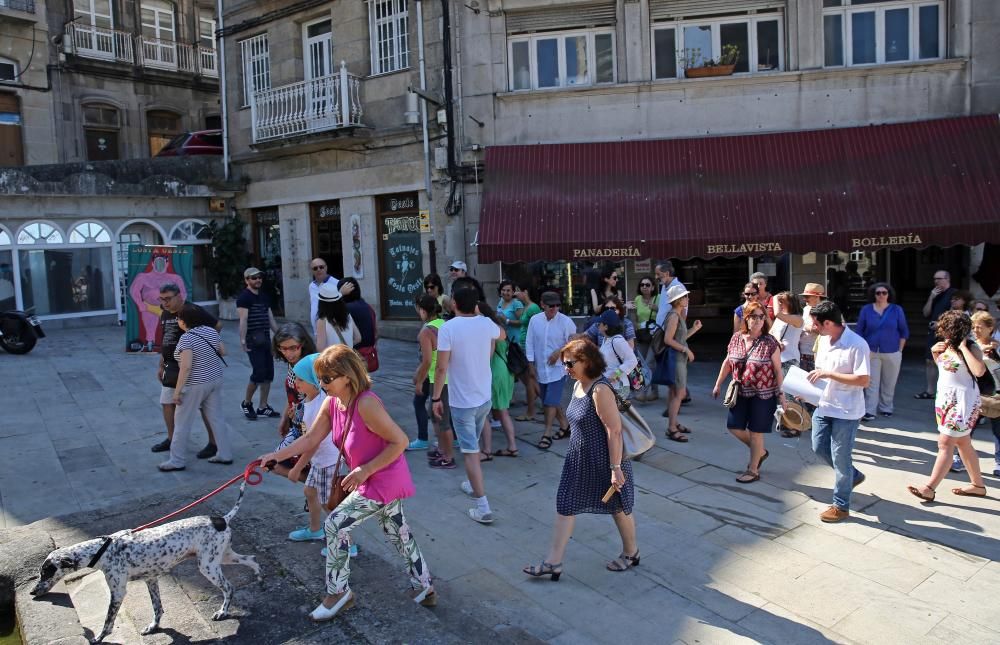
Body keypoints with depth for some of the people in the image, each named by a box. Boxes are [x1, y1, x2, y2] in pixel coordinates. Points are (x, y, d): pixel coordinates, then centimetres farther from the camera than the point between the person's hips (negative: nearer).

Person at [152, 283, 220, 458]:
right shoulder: (165, 314, 11)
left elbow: (218, 325, -12)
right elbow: (164, 341, 19)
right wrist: (161, 365, 19)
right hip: (171, 366, 8)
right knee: (167, 403, 16)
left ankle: (213, 443, 4)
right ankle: (171, 439, 33)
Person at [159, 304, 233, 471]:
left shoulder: (186, 339, -19)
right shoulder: (210, 331, 1)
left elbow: (186, 367, -25)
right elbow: (223, 351, 11)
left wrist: (177, 391, -20)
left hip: (196, 385, -7)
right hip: (216, 380, 7)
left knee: (182, 423, 6)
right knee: (217, 418, 13)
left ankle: (177, 461, 14)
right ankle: (225, 455, 18)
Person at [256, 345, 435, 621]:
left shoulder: (366, 404, -31)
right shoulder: (332, 403, -5)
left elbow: (400, 441, -27)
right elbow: (310, 439, 1)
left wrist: (365, 470, -25)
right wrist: (275, 456, -7)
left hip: (383, 481, -9)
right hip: (374, 481, 9)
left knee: (335, 525, -5)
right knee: (398, 532, 20)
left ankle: (338, 592, 14)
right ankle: (424, 588, 38)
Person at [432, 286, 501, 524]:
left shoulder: (448, 328, -18)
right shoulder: (486, 323, -2)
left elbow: (442, 367, -18)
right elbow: (501, 334, 23)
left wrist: (436, 398, -7)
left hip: (462, 400, -5)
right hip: (485, 397, 6)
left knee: (470, 452, -1)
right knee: (473, 445, 26)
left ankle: (483, 507, -1)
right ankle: (473, 485, 42)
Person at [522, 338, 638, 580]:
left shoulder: (600, 390, -24)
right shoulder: (578, 386, 3)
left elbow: (615, 431, -25)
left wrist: (616, 468, -24)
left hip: (604, 460, -9)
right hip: (579, 460, 9)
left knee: (618, 506, 13)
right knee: (565, 506, 8)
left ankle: (631, 553, 36)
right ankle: (553, 562, 15)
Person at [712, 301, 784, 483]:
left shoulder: (770, 342, -11)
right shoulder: (737, 338, 1)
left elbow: (778, 370, -7)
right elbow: (727, 362, 10)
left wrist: (780, 393, -9)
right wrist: (718, 384, 12)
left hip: (762, 395, -5)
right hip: (740, 393, 5)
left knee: (755, 432, 4)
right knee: (734, 426, 9)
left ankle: (753, 470, 22)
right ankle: (760, 452, 35)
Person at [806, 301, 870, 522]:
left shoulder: (857, 344, -21)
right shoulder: (823, 339, 3)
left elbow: (864, 380, -24)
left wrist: (828, 374, -25)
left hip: (846, 412, -7)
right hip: (823, 406, 8)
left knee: (840, 457, 4)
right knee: (820, 448, 16)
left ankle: (841, 506, 20)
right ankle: (852, 476, 41)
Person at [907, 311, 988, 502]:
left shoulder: (972, 348, -14)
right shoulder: (946, 346, 5)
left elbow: (979, 371, -32)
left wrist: (963, 348, -25)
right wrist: (934, 353, 4)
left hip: (962, 402, -8)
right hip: (945, 399, 8)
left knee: (945, 444, -10)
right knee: (963, 443, 17)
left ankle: (929, 489, -10)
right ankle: (978, 485, 31)